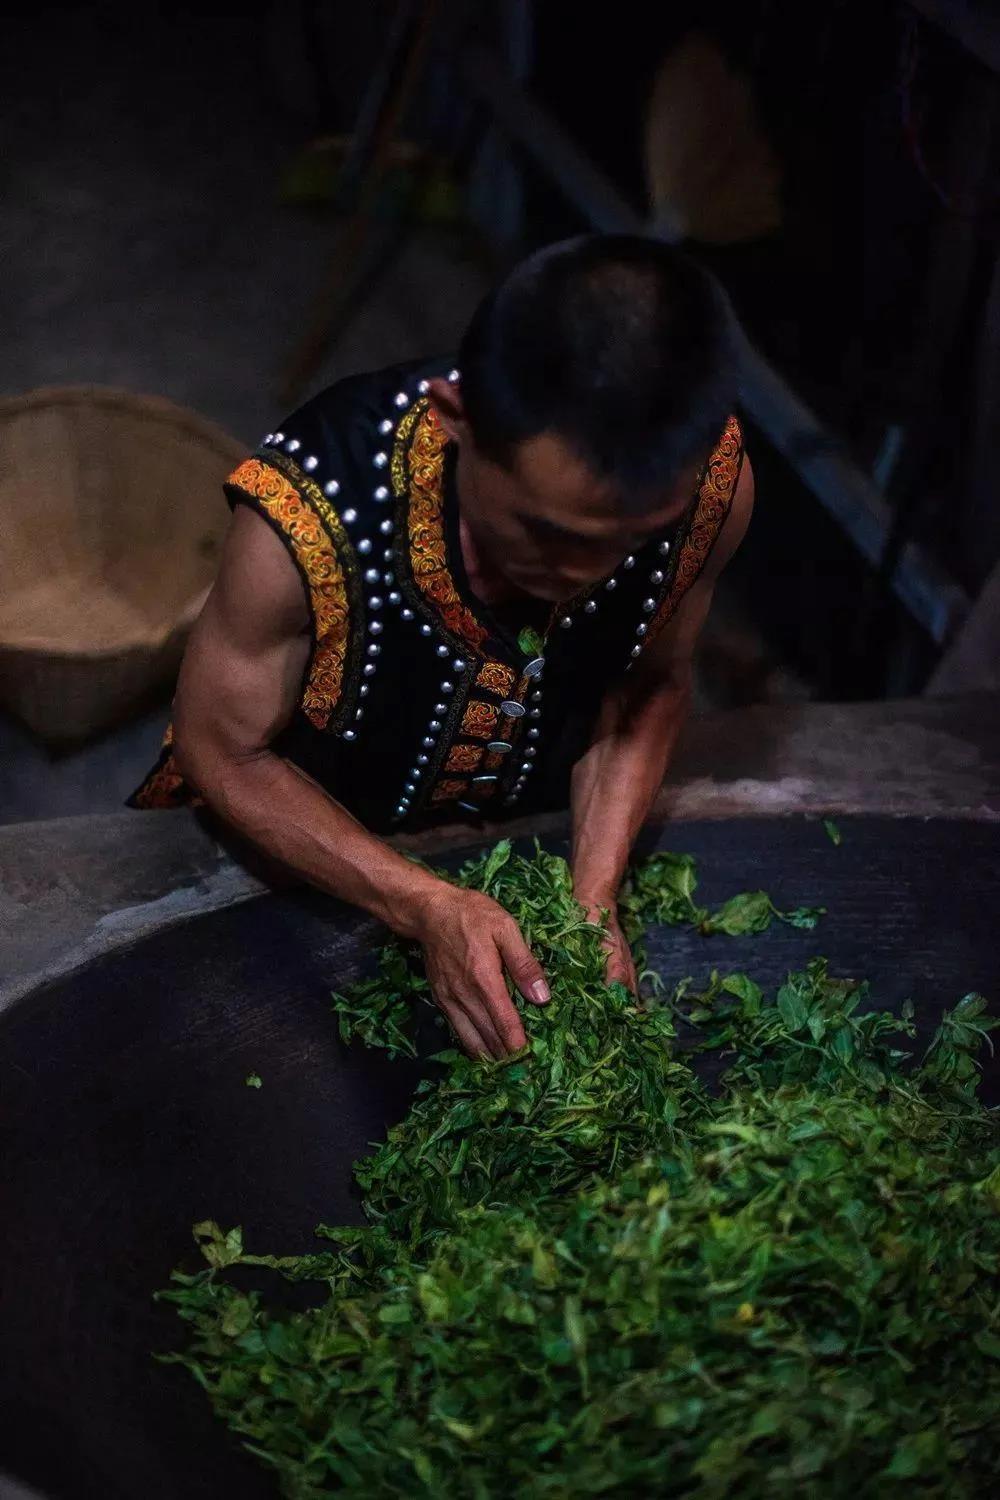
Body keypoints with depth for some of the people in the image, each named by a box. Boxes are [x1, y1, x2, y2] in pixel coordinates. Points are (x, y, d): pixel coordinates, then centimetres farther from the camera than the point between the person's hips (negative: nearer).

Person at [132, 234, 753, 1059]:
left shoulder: (713, 483, -31)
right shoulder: (309, 516, -42)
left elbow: (653, 684, -11)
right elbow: (225, 751, -24)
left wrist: (596, 892, -24)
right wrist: (429, 908, -35)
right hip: (305, 839, -2)